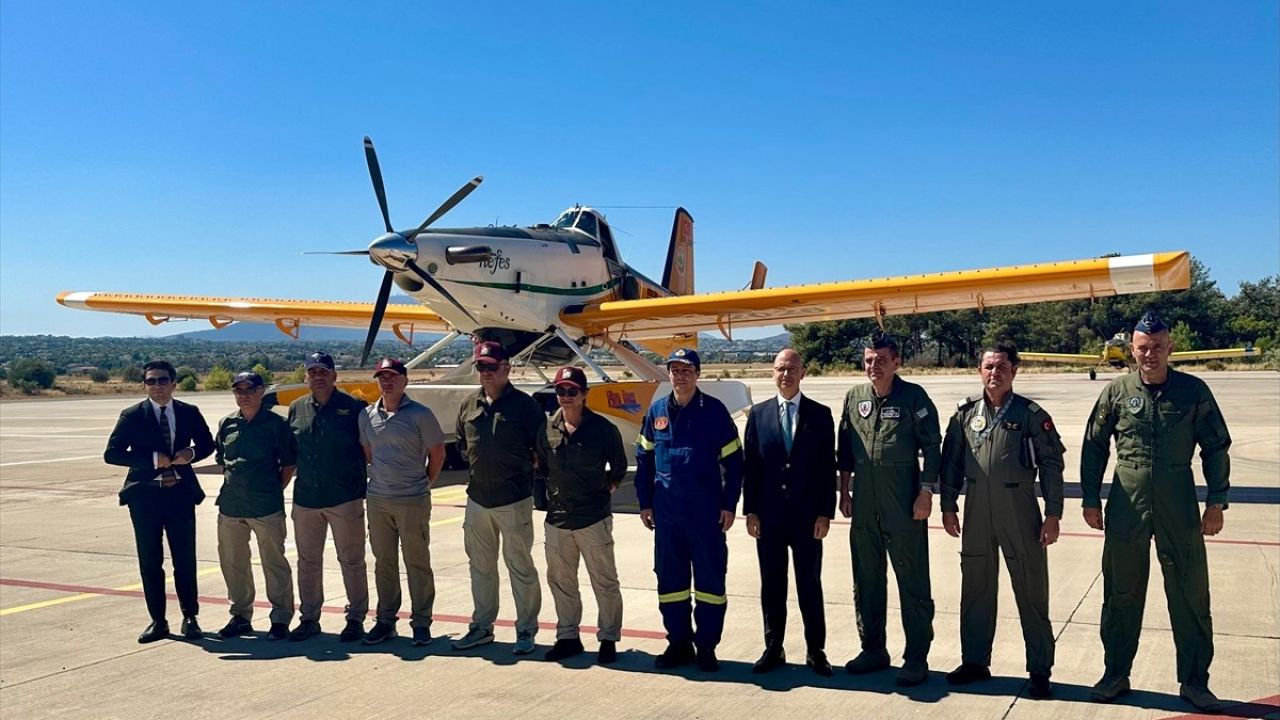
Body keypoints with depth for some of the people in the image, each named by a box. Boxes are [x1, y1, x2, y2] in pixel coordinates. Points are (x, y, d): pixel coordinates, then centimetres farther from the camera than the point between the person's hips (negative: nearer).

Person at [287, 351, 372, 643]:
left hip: (345, 499, -4)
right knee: (308, 561, 12)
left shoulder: (354, 409, -3)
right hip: (305, 498, 4)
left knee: (351, 560, 4)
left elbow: (370, 452, 1)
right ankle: (309, 617, 24)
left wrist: (370, 487, -2)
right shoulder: (296, 409, 8)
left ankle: (356, 618, 15)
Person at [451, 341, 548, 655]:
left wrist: (524, 467, -1)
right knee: (480, 566, 15)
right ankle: (481, 626, 28)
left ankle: (526, 630, 14)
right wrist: (479, 464, 13)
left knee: (520, 566, 2)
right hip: (477, 498, 6)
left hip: (514, 500, -6)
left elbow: (542, 449, -4)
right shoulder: (469, 404, 6)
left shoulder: (525, 405, -9)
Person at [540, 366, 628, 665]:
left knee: (604, 582, 4)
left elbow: (619, 467, 6)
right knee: (560, 581, 14)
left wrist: (605, 488, 2)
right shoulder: (548, 429, 2)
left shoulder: (603, 428, -7)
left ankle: (608, 639, 17)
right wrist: (549, 495, 8)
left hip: (594, 519, -4)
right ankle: (568, 637, 28)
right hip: (557, 518, 4)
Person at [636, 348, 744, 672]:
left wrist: (729, 505, -5)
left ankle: (706, 646, 15)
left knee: (710, 578, 3)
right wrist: (645, 503, 7)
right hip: (666, 510, 3)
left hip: (706, 510, -3)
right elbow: (644, 458, 11)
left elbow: (733, 461, -1)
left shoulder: (714, 411, -3)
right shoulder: (657, 411, 5)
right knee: (670, 578, 9)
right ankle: (679, 642, 22)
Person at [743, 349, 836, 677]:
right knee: (772, 585, 9)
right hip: (769, 515, 1)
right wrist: (750, 511, -1)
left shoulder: (820, 414, 0)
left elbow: (828, 467, -1)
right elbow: (749, 464, 3)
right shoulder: (758, 413, 4)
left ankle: (816, 651, 19)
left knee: (810, 584, 7)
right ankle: (773, 649, 21)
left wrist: (825, 513, -6)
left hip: (807, 516, -1)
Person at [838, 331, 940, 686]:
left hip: (903, 499, -5)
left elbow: (932, 447, -6)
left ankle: (916, 658, 10)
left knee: (912, 580, 1)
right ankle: (873, 649, 27)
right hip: (863, 499, 5)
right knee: (866, 579, 13)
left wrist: (926, 491, -12)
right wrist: (844, 491, 11)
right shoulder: (854, 397, 8)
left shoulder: (913, 396, -6)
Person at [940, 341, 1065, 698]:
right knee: (975, 590, 13)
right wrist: (948, 506, 5)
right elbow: (951, 461, 9)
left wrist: (1053, 514, -7)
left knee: (1031, 592, 4)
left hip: (1020, 511, -3)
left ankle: (1040, 671, 15)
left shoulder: (1031, 414, -4)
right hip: (976, 512, 3)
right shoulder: (965, 413, 4)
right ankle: (975, 661, 27)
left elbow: (1051, 465, -4)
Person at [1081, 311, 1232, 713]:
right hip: (1126, 506, 1)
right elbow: (1094, 447, 6)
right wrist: (1091, 500, 4)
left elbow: (1216, 448, 4)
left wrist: (1216, 502, 0)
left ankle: (1194, 682, 19)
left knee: (1191, 596, 5)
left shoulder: (1193, 391, -1)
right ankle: (1116, 674, 22)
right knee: (1121, 593, 10)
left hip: (1179, 506, 0)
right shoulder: (1117, 391, 1)